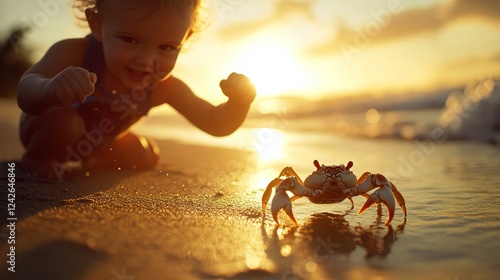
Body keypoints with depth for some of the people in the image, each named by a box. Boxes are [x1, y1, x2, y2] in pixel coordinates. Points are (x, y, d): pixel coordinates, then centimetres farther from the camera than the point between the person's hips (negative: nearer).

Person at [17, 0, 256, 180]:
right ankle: (35, 157, -1)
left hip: (94, 141, 6)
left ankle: (91, 160, 33)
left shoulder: (164, 88, -25)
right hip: (44, 128, -5)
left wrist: (240, 100, -44)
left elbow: (215, 123, -22)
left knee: (146, 157, 5)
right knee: (64, 121, -35)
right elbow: (26, 98, -48)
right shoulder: (73, 53, -38)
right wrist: (50, 89, -73)